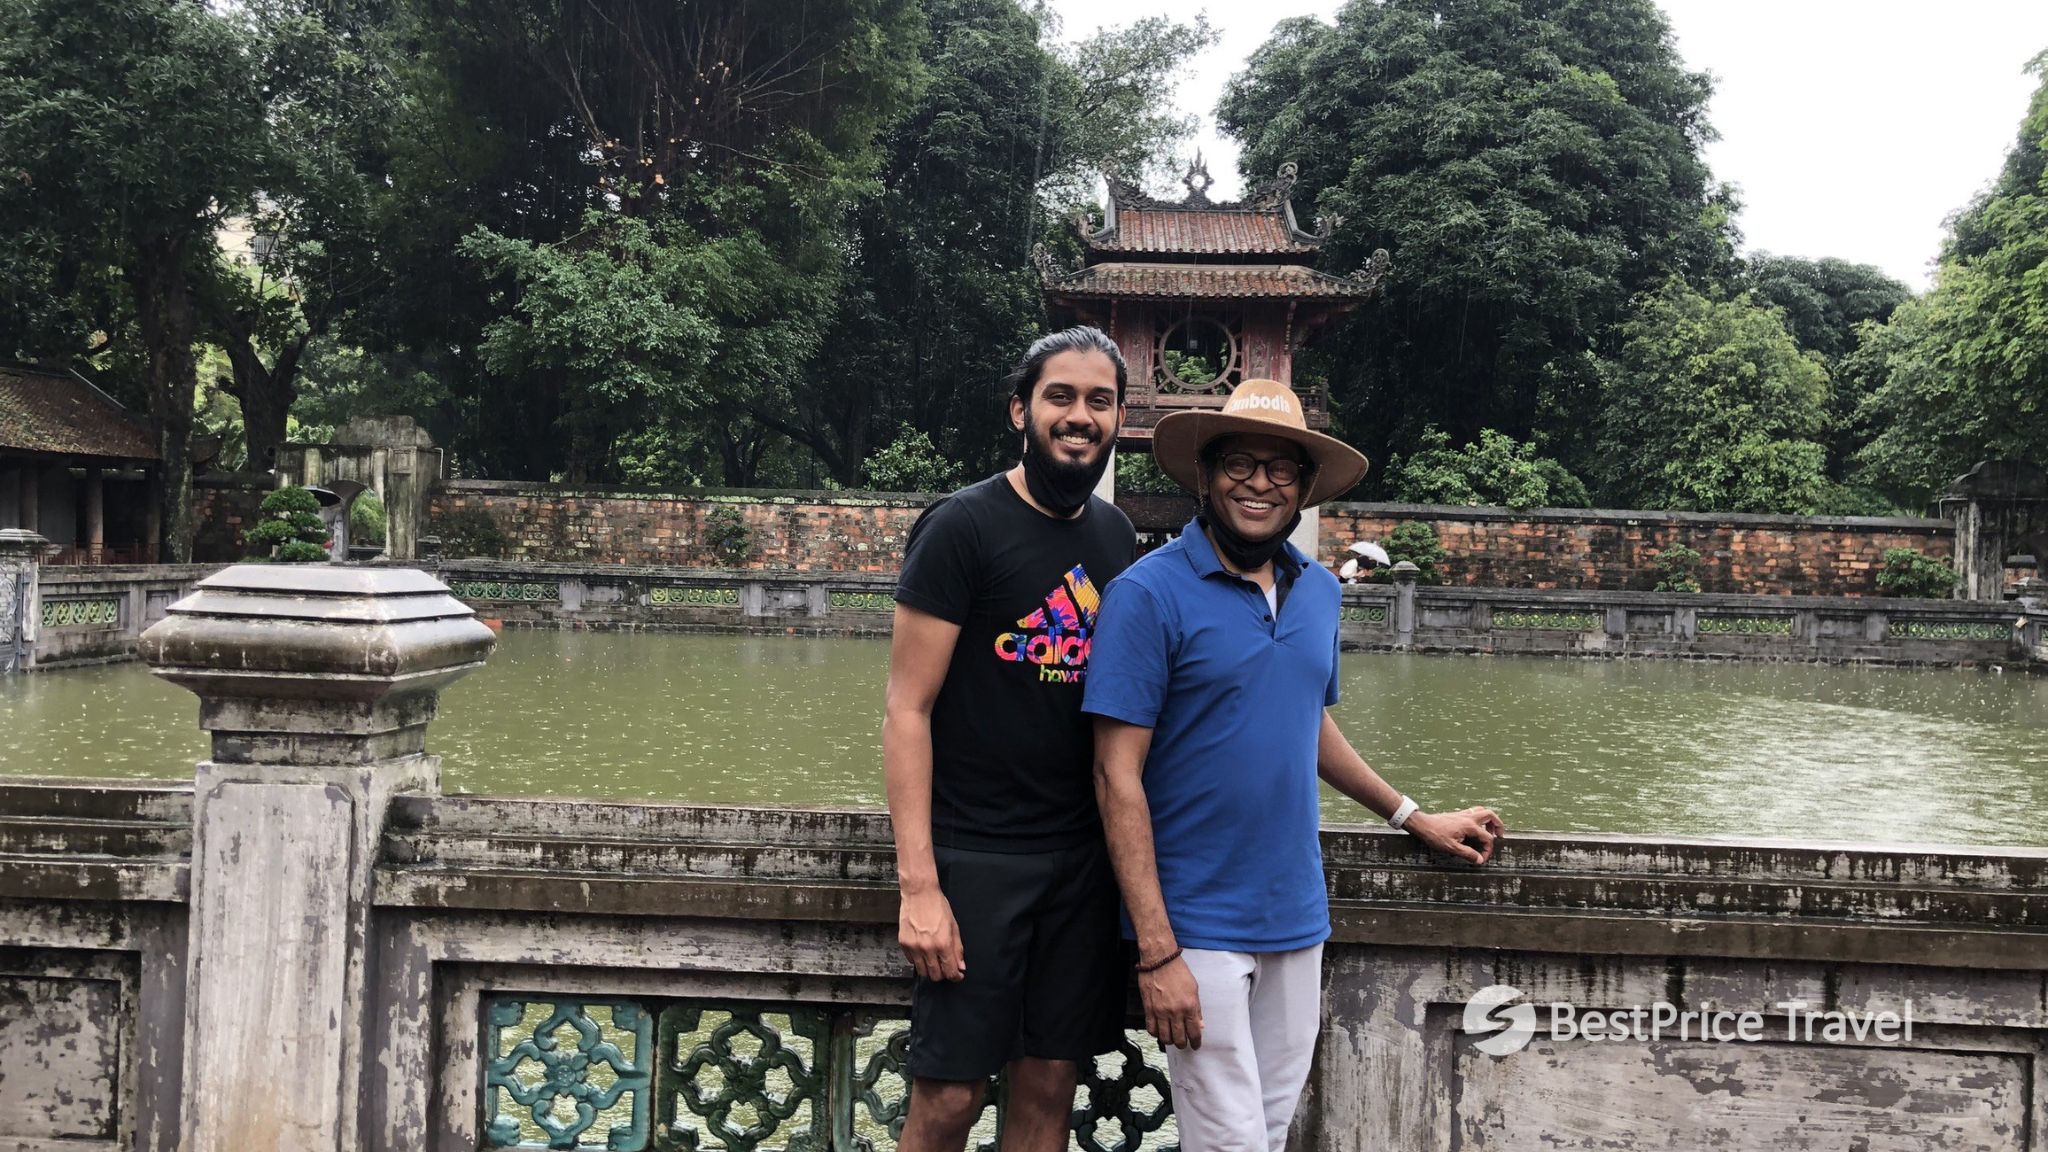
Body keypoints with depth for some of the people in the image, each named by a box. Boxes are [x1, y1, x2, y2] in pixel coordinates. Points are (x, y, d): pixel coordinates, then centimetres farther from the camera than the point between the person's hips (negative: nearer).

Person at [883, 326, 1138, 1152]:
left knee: (1049, 1085, 10)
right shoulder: (962, 527, -9)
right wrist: (918, 884, -17)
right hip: (975, 856, -5)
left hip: (1084, 856, 5)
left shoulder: (1116, 537, 9)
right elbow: (907, 709, -11)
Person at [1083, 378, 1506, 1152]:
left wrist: (1414, 819, 24)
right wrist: (1156, 950, -19)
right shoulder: (1150, 593, -13)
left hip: (1297, 916, 6)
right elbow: (1118, 777, -15)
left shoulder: (1319, 591, 6)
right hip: (1198, 925, -6)